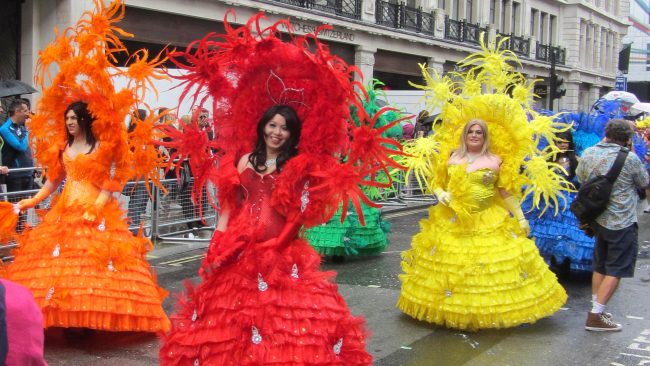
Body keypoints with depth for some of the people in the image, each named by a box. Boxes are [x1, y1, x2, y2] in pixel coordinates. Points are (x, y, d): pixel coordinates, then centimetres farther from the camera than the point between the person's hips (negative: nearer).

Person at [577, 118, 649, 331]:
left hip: (598, 219, 6)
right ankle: (595, 316, -3)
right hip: (622, 223, -6)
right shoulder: (630, 159, -17)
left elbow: (580, 178, 15)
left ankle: (597, 310, 26)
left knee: (600, 266, 18)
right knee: (616, 270, 0)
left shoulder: (589, 153, -2)